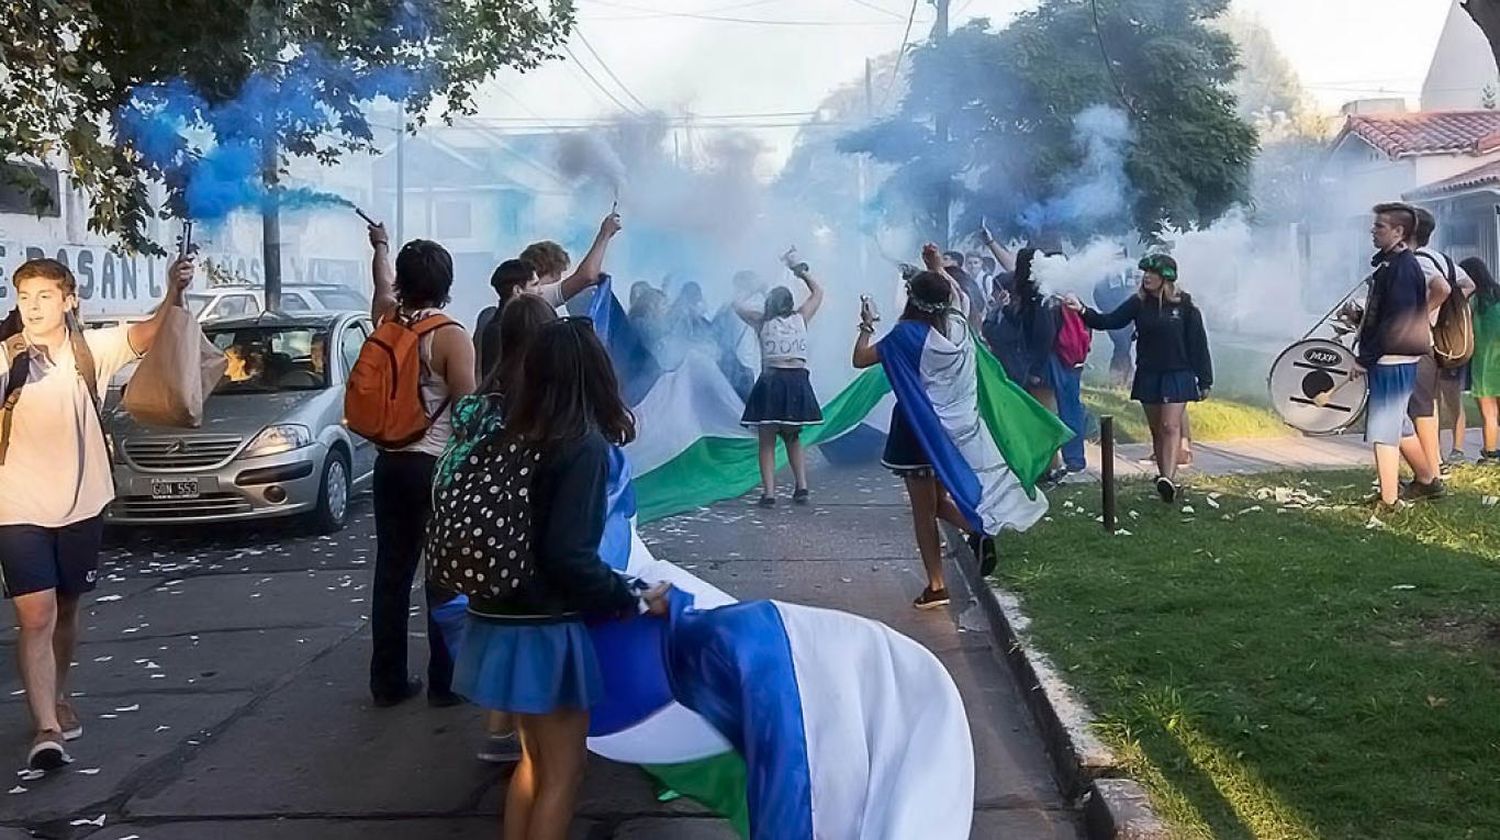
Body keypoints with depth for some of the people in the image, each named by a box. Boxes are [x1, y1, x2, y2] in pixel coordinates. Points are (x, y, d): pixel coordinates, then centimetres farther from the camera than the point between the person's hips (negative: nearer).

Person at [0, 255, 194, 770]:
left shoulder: (90, 350, -3)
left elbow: (146, 336, -19)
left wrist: (173, 294, -36)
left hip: (80, 505, 3)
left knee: (65, 610, 19)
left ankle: (58, 698, 39)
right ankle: (46, 728, -11)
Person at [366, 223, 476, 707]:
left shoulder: (387, 319, 5)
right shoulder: (452, 337, -13)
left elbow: (382, 283, 29)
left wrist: (381, 245, 49)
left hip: (390, 464, 6)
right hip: (438, 467, -6)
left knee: (391, 572, 11)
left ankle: (388, 681, 18)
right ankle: (444, 682, 6)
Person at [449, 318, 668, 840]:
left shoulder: (507, 433, 3)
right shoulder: (584, 445, -17)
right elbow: (569, 556, -22)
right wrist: (633, 603, -10)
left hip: (500, 621, 7)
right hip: (547, 631, -7)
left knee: (534, 760, 22)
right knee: (562, 773, 8)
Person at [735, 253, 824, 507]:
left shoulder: (762, 322, 5)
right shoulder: (800, 319, 8)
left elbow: (738, 305, 22)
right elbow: (818, 291, 23)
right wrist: (800, 269, 28)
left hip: (771, 381, -2)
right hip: (798, 382, 2)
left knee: (767, 441, 4)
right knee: (793, 438, 19)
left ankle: (769, 492, -6)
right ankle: (802, 487, 10)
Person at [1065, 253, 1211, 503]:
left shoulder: (1184, 305, -6)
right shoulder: (1139, 302, 2)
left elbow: (1198, 344, -3)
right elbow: (1110, 321, -4)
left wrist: (1204, 380, -2)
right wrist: (1083, 311, -21)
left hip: (1177, 374, -4)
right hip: (1148, 374, 4)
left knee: (1170, 426, -15)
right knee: (1156, 429, 8)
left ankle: (1169, 478, -25)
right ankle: (1163, 477, 16)